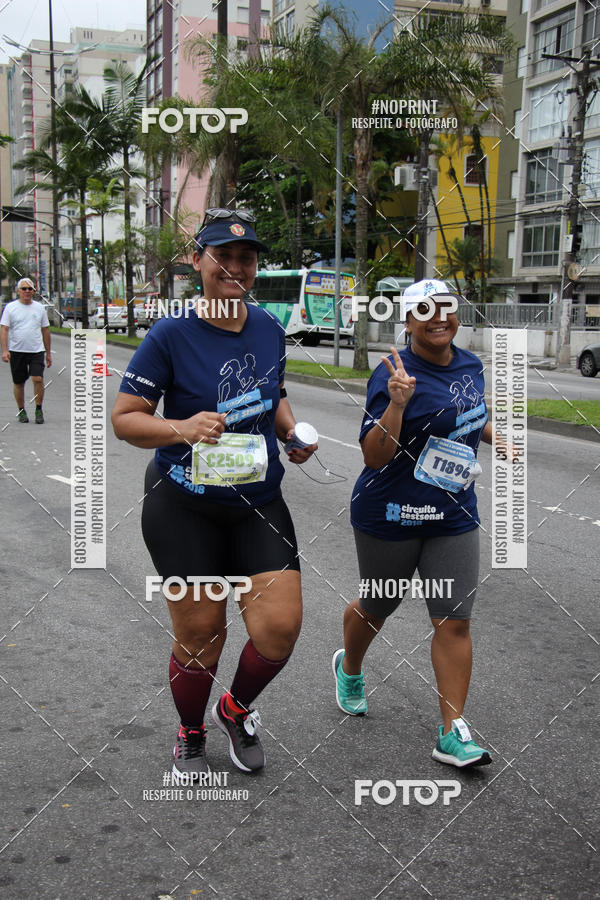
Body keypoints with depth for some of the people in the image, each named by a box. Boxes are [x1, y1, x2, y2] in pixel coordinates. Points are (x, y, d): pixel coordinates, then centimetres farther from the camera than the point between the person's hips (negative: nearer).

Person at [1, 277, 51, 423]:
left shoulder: (39, 307, 10)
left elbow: (45, 330, 14)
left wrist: (48, 353, 13)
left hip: (36, 351, 1)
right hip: (17, 351, -1)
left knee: (38, 379, -14)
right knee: (18, 382, 6)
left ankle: (39, 410, 1)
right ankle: (21, 411, 21)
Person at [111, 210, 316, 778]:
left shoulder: (269, 328, 4)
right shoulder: (171, 336, -12)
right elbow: (123, 418, -10)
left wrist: (293, 433, 2)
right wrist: (183, 428, -27)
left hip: (258, 503, 4)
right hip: (184, 507, -4)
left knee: (280, 626, -5)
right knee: (200, 635, 4)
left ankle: (236, 709, 28)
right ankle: (190, 736, 35)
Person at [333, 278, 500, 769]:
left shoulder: (470, 365, 5)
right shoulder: (396, 374, -18)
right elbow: (374, 457, -24)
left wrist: (494, 434, 12)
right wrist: (397, 403, -35)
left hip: (454, 516, 5)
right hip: (391, 516, -5)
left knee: (455, 621, 0)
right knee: (377, 607, 16)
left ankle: (453, 733, 9)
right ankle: (349, 668, 48)